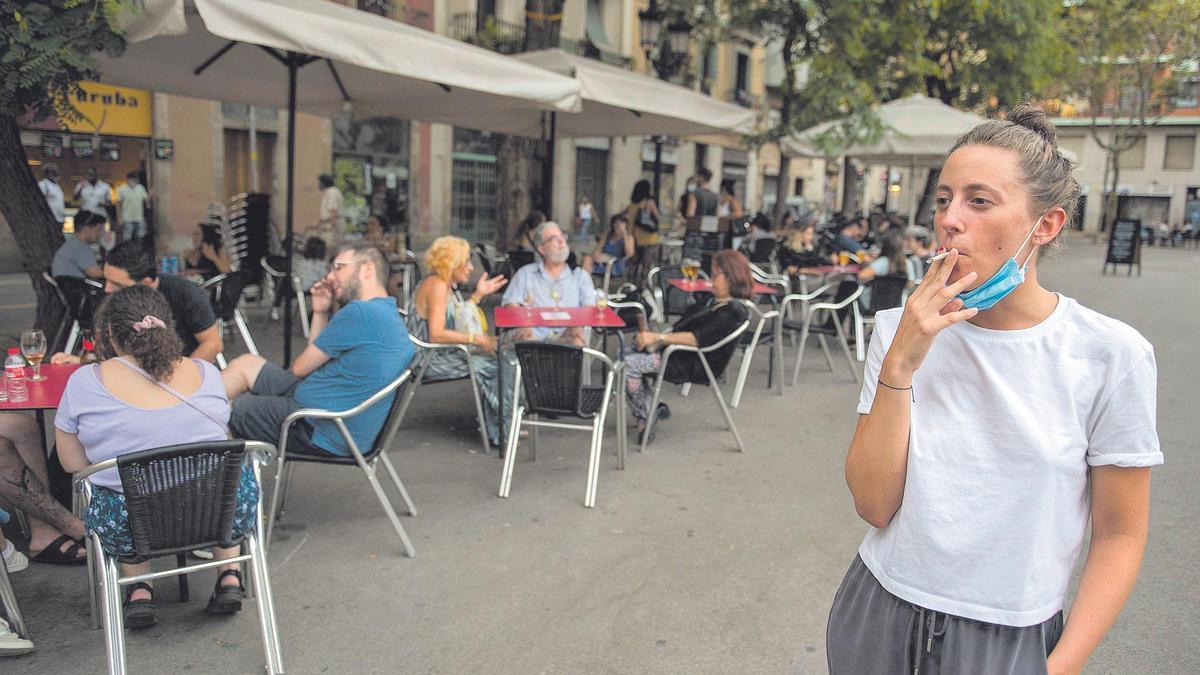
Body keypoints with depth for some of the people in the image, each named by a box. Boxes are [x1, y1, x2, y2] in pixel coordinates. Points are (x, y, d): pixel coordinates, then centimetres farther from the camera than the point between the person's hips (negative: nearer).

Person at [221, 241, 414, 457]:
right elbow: (319, 358, 16)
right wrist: (320, 312, 7)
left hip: (321, 434, -10)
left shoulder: (360, 312, -21)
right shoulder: (390, 315, 9)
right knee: (246, 363, 18)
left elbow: (299, 368, -11)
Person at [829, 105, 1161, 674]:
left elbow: (1119, 535, -4)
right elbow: (874, 505, -12)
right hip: (879, 615, 2)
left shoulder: (1111, 355, -12)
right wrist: (900, 363, -21)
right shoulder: (899, 329, -7)